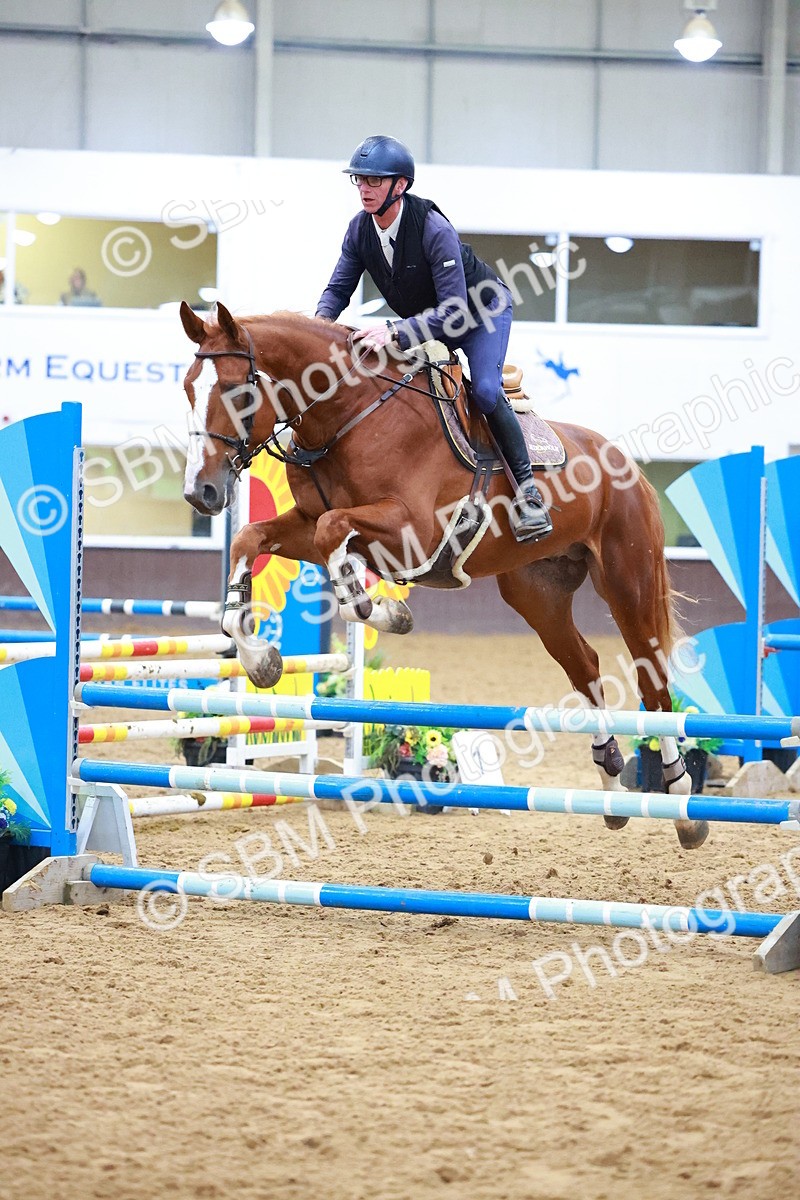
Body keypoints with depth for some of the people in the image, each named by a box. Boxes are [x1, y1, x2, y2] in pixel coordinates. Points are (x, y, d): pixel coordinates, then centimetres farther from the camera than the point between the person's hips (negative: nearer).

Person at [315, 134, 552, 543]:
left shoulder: (433, 228, -35)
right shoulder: (360, 229, -14)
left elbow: (454, 309, -38)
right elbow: (338, 289, -5)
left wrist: (396, 332, -50)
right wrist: (320, 323, -29)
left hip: (484, 310, -8)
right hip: (426, 321, 8)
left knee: (485, 390, -28)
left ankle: (526, 487, -18)